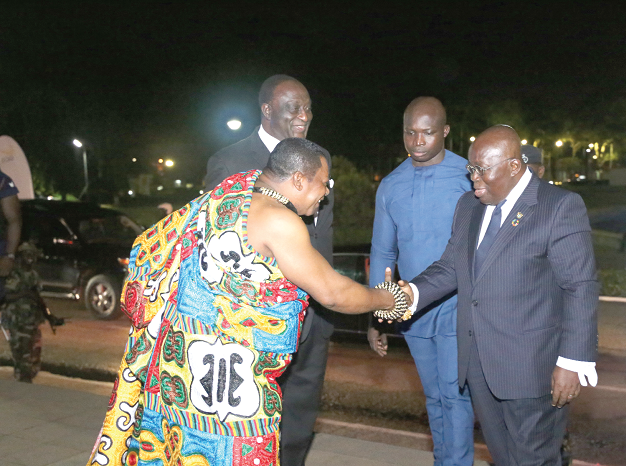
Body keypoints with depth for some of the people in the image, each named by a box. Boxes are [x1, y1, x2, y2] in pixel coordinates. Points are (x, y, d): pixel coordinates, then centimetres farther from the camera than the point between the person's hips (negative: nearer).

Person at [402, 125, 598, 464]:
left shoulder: (560, 207, -10)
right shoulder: (468, 205, 10)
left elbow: (580, 287, -12)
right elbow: (451, 267, 10)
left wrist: (573, 361, -15)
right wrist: (412, 292, -9)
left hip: (531, 366, -6)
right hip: (478, 362, 6)